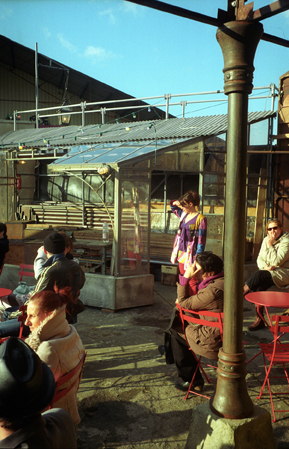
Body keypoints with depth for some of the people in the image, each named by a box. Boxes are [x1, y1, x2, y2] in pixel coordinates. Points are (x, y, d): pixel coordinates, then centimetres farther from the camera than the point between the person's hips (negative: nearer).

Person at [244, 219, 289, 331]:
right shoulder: (266, 240, 11)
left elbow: (277, 261, -20)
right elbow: (259, 259, 10)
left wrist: (270, 245, -17)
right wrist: (264, 267, -11)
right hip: (269, 271, 7)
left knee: (259, 275, -31)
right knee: (259, 286, -24)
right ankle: (259, 320, -19)